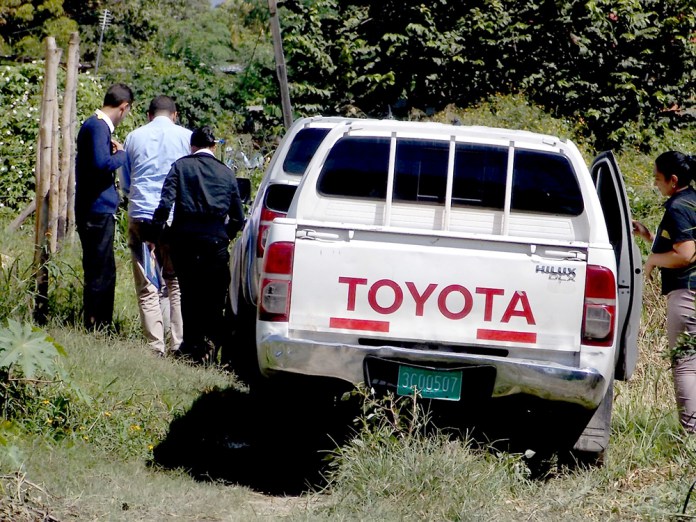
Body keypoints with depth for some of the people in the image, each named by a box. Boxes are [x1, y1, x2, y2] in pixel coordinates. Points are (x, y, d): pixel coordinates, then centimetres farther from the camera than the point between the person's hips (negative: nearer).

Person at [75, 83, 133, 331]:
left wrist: (113, 151, 9)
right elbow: (101, 163, -29)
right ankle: (94, 328, -3)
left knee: (105, 273, 17)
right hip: (97, 211, -11)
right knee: (99, 274, -6)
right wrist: (122, 154, -13)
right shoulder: (98, 127, -16)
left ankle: (103, 327, 24)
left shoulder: (98, 125, 15)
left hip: (99, 210, 11)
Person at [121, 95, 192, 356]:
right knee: (177, 282, 7)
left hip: (140, 215, 1)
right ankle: (178, 343, 0)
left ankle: (155, 346, -6)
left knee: (147, 286, 2)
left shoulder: (133, 138, 10)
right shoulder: (186, 137, 3)